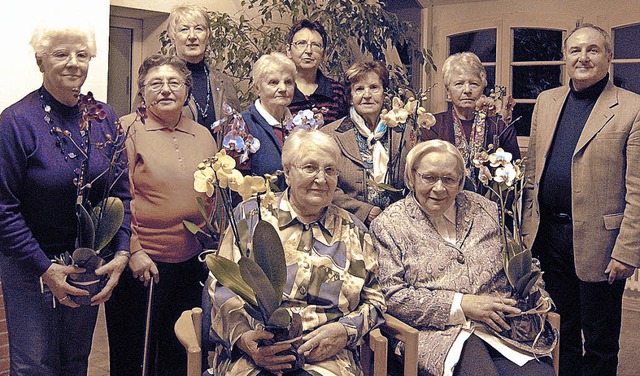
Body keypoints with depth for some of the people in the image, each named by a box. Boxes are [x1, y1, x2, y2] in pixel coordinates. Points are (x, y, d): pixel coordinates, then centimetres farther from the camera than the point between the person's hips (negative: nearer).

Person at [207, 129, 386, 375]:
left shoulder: (352, 231, 19)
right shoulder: (252, 215, 13)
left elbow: (373, 301, 18)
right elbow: (222, 286, 6)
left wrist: (344, 331, -3)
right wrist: (243, 336, -12)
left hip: (326, 355, 2)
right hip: (255, 353, -1)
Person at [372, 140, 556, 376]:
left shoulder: (484, 210, 17)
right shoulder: (388, 225, 5)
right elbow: (392, 296, -5)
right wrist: (460, 304, -10)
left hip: (505, 324, 4)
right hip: (442, 333, -4)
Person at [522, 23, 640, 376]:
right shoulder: (546, 102, 9)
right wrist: (528, 228, 8)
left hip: (598, 241, -4)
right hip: (549, 235, 5)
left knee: (600, 345, 11)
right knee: (561, 333, 19)